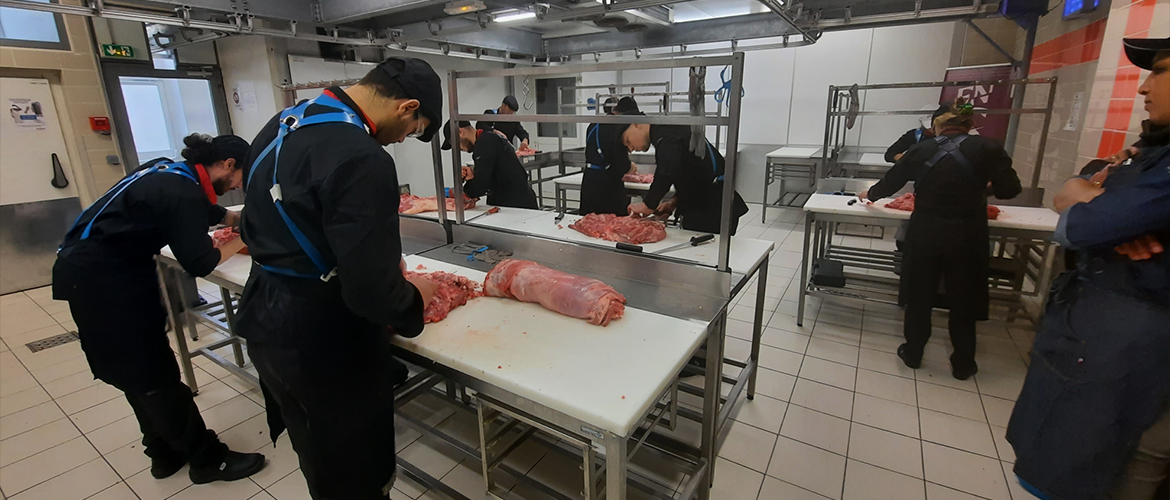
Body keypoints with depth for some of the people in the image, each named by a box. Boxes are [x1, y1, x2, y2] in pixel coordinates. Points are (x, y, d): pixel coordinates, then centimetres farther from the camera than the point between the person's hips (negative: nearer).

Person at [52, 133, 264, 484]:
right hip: (102, 278, -10)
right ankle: (207, 459, 8)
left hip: (103, 270, 10)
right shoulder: (182, 192, -23)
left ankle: (166, 452, 27)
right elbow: (199, 264, -23)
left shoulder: (175, 173, 5)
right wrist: (241, 240, -8)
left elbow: (206, 212, 23)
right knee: (152, 374, -3)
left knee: (137, 368, 15)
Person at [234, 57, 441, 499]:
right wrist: (415, 296, -7)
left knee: (319, 459, 30)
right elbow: (372, 292, -29)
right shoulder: (361, 160, -28)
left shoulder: (282, 124, 3)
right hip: (322, 344, -9)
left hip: (265, 325, 9)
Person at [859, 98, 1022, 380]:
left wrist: (871, 194, 29)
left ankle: (912, 354, 26)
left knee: (919, 296, 14)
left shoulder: (921, 150, 0)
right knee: (963, 300, 14)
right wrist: (978, 187, 15)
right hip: (967, 235, 0)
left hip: (925, 232, 1)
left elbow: (890, 182, 9)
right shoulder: (987, 149, -4)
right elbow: (1009, 190, -6)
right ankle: (963, 364, 27)